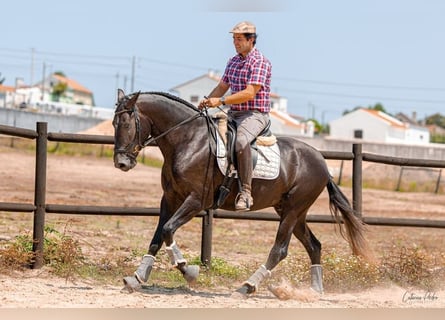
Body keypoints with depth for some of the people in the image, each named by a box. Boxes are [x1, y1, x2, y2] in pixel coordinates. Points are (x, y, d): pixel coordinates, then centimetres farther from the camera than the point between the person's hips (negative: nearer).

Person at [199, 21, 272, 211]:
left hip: (255, 115, -9)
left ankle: (245, 192, -36)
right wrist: (207, 102, 4)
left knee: (240, 141, -37)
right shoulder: (233, 62, 15)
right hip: (233, 114, 9)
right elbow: (222, 87, 23)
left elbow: (250, 93, -21)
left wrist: (221, 101, -25)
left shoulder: (261, 62, -11)